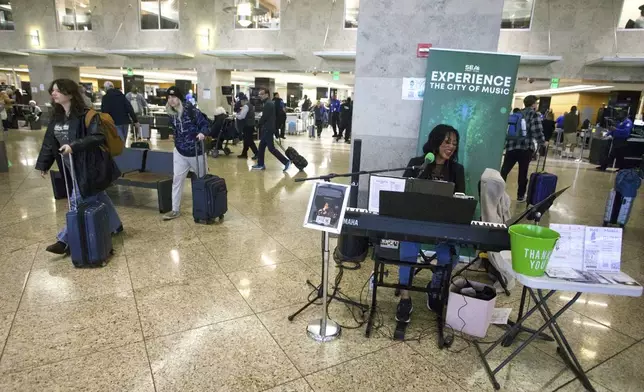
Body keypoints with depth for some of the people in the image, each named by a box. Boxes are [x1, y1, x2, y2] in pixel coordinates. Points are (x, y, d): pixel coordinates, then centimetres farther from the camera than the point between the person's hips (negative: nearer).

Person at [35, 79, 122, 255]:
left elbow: (98, 137, -25)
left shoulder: (86, 115, -15)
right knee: (97, 197, 17)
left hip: (88, 166, -8)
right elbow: (49, 142, 12)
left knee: (79, 202, -2)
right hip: (72, 166, 8)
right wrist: (43, 164, 12)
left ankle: (66, 241, 9)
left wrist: (74, 146, -32)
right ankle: (115, 226, 32)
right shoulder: (57, 117, 9)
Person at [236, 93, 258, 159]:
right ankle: (244, 154, 20)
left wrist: (236, 115, -2)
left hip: (248, 126, -10)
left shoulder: (245, 106, -16)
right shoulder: (250, 105, 14)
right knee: (246, 140, 14)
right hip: (250, 125, 10)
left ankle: (257, 154, -1)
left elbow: (241, 116, -20)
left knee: (249, 141, -4)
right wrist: (239, 114, 12)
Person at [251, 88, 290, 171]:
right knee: (261, 146, 14)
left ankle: (286, 161, -5)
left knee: (271, 148, -8)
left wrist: (259, 125, -1)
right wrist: (261, 125, 6)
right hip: (268, 128, 10)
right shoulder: (269, 103, 16)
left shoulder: (268, 104, -17)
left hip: (268, 129, -10)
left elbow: (264, 117, -19)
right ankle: (260, 164, 20)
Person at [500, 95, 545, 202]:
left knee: (504, 171, 3)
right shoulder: (534, 115, 1)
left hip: (511, 146, 4)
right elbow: (537, 132, -9)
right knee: (523, 173, 7)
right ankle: (520, 196, 18)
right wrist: (542, 142, 7)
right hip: (525, 147, -4)